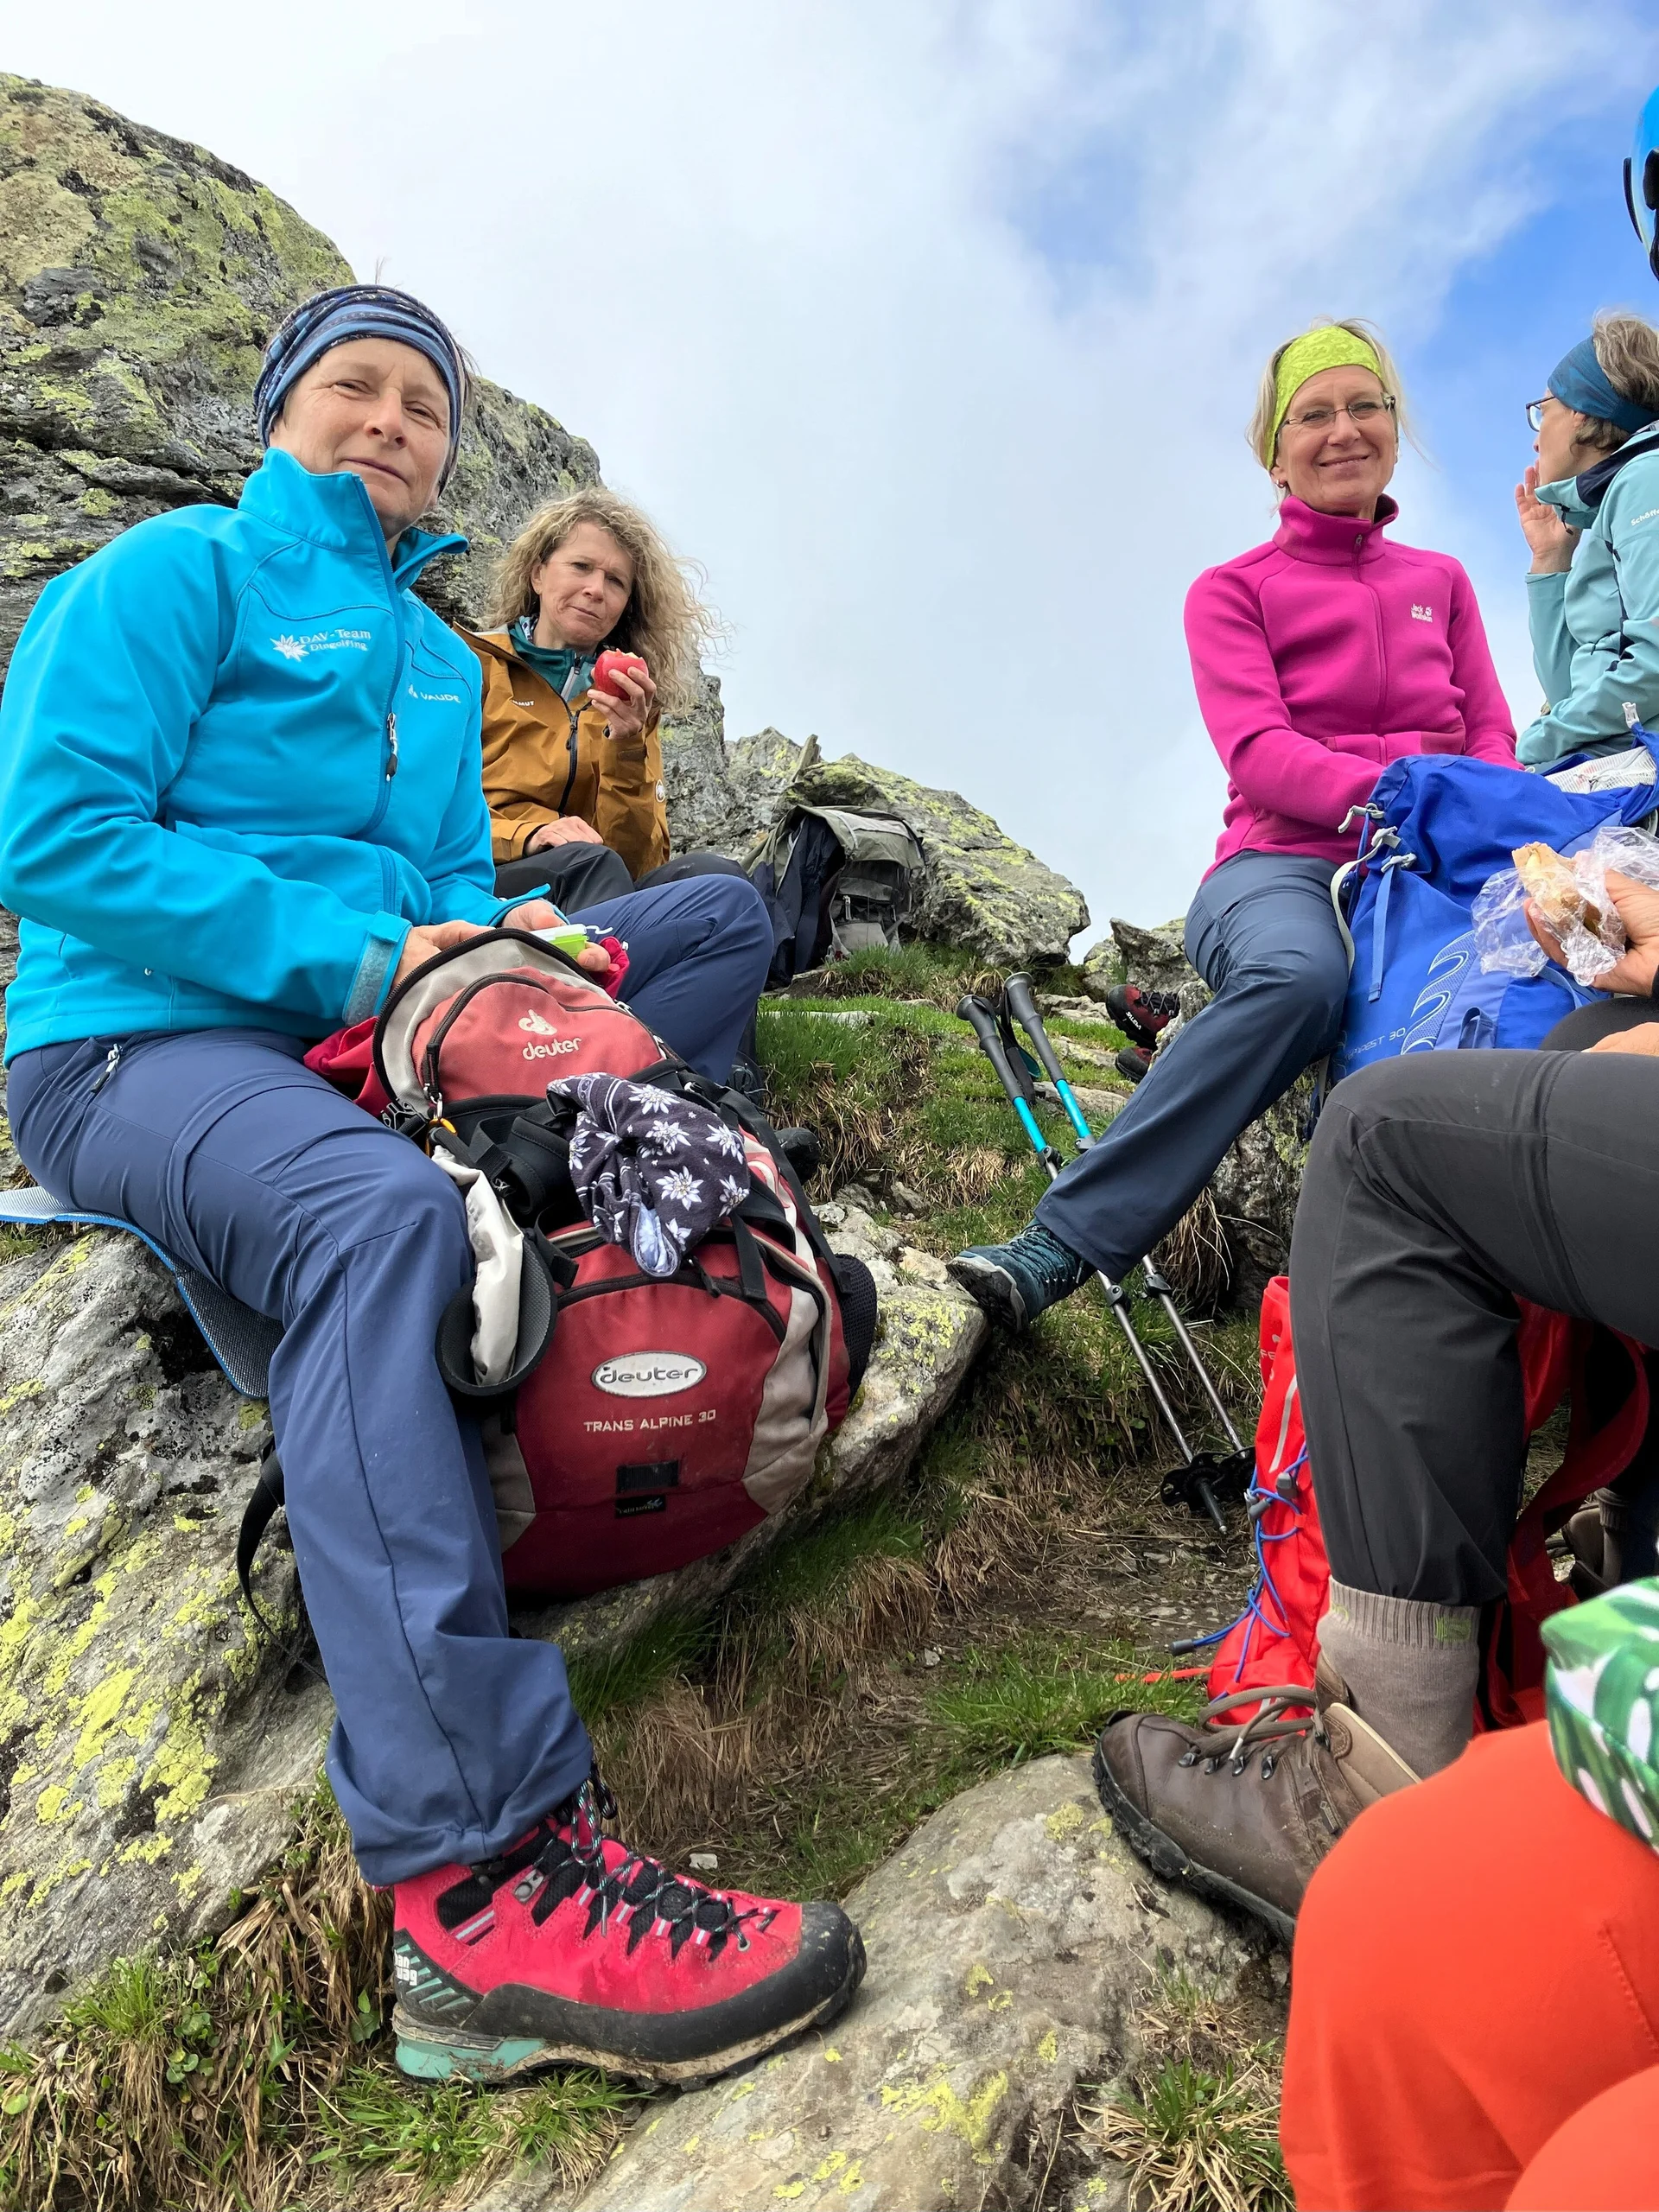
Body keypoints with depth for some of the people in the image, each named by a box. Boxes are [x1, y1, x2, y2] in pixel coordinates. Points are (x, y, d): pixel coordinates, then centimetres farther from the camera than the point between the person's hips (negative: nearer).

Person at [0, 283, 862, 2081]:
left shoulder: (432, 651, 23)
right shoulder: (181, 569, 2)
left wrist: (502, 939, -2)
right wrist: (353, 956, -18)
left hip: (368, 1030, 7)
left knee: (720, 915, 4)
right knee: (379, 1213, -42)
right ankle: (485, 1881, -46)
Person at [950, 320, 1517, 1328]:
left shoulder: (1442, 582, 24)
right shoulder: (1233, 591, 11)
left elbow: (1493, 738, 14)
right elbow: (1259, 753, -5)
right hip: (1284, 865, -4)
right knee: (1298, 975, -41)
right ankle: (1067, 1241, -37)